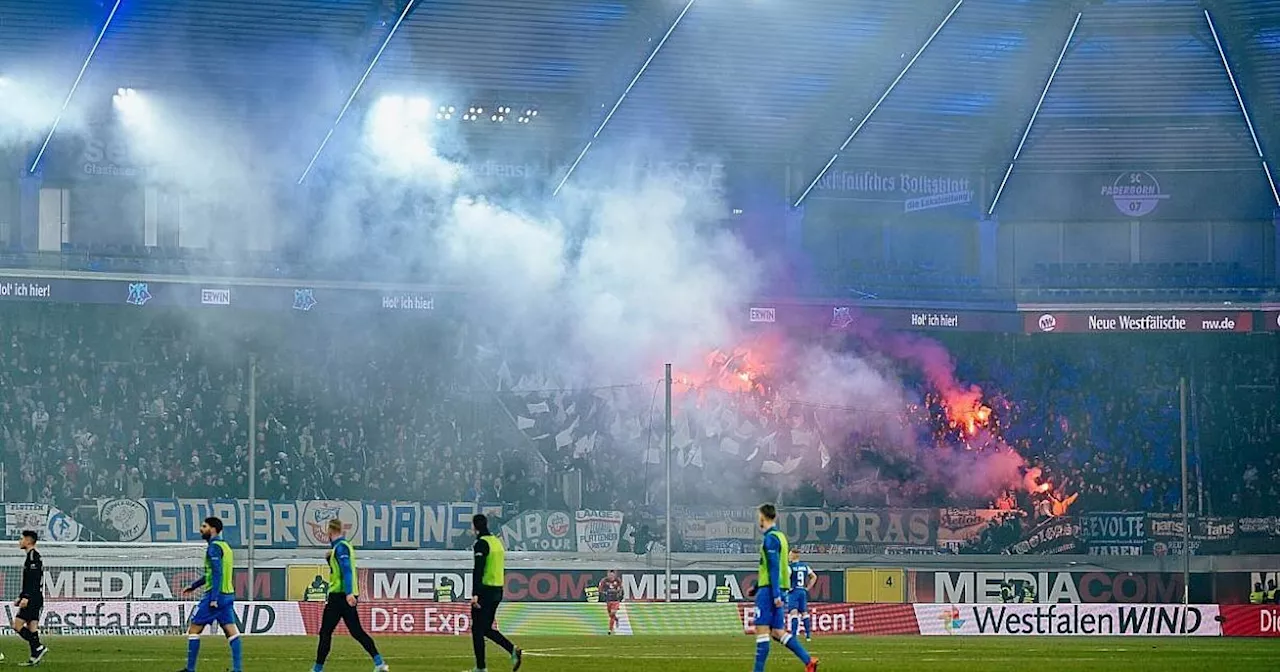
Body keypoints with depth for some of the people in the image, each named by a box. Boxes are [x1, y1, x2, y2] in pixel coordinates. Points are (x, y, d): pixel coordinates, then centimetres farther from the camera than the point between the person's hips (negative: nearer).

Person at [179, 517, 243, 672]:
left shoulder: (214, 547, -11)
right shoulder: (225, 546, 17)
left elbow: (217, 573, -20)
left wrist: (213, 598, -24)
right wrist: (194, 586, 33)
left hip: (215, 596, -9)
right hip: (228, 595, 9)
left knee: (194, 629, 0)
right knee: (231, 631, 2)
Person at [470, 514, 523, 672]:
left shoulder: (481, 543, -13)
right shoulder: (497, 541, 15)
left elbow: (478, 570, -21)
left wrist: (475, 594, -24)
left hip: (485, 590, -9)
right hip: (498, 590, 9)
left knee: (477, 629, -1)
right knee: (487, 628, 15)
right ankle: (513, 650, -1)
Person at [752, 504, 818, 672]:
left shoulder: (770, 538, -11)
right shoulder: (780, 536, 18)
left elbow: (773, 568, -18)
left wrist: (775, 594, -22)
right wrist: (756, 587, 31)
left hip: (769, 590, -9)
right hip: (778, 591, 9)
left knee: (762, 630, -7)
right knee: (778, 632, 9)